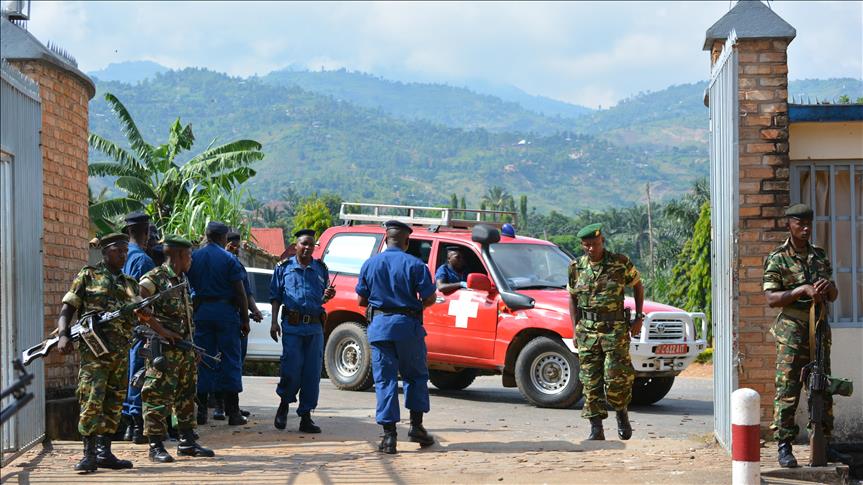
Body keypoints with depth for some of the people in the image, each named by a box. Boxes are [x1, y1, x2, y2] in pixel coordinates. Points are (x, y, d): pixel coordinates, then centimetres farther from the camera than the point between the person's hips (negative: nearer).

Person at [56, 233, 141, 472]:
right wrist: (63, 335, -15)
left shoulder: (130, 284, 19)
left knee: (114, 402, 7)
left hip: (121, 352, 6)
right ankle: (89, 454, -10)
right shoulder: (88, 276, 4)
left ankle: (104, 452, 13)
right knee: (92, 399, -11)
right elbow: (67, 308, 1)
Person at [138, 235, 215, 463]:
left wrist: (190, 341, 15)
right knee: (159, 395, -6)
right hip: (164, 349, -9)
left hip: (185, 347, 9)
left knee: (186, 394, 13)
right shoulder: (154, 278, -11)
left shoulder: (182, 278, 17)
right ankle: (156, 446, -4)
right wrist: (161, 330, -22)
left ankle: (187, 442, 21)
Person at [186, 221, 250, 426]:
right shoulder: (228, 259, -5)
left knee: (203, 360, 8)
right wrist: (245, 319, -3)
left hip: (201, 311, 3)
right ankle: (233, 412, 1)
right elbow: (240, 292, -8)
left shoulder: (194, 257, 5)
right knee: (230, 361, 2)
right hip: (225, 310, -3)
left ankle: (201, 411, 7)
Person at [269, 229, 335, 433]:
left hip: (315, 326, 3)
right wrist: (274, 322, -2)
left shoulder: (321, 269, 13)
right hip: (292, 326, -3)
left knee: (312, 373, 1)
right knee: (291, 369, -8)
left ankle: (306, 416, 8)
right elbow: (275, 297, 7)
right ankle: (284, 404, 18)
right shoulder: (284, 267, 7)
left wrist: (328, 295, -4)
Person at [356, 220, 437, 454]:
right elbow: (430, 299, -6)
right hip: (408, 325, -2)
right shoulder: (415, 265, -5)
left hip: (379, 326, 2)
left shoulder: (369, 264, 5)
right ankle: (416, 426, 11)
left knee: (384, 380, 3)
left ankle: (389, 434, -1)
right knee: (416, 375, 15)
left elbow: (361, 300, 7)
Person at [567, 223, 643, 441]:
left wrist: (639, 317, 5)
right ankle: (596, 427, 6)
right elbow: (573, 298, 15)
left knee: (616, 378, -9)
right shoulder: (576, 268, 5)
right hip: (587, 331, 3)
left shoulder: (620, 263, -2)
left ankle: (622, 412, 18)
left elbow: (637, 286, 11)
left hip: (615, 330, -3)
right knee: (590, 381, 1)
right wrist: (576, 327, 7)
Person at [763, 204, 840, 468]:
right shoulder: (777, 259, -3)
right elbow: (771, 298, -10)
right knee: (787, 390, -6)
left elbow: (833, 296, 17)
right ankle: (784, 446, -3)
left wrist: (827, 286, -7)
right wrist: (803, 290, -20)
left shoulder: (820, 256, 13)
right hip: (792, 330, -5)